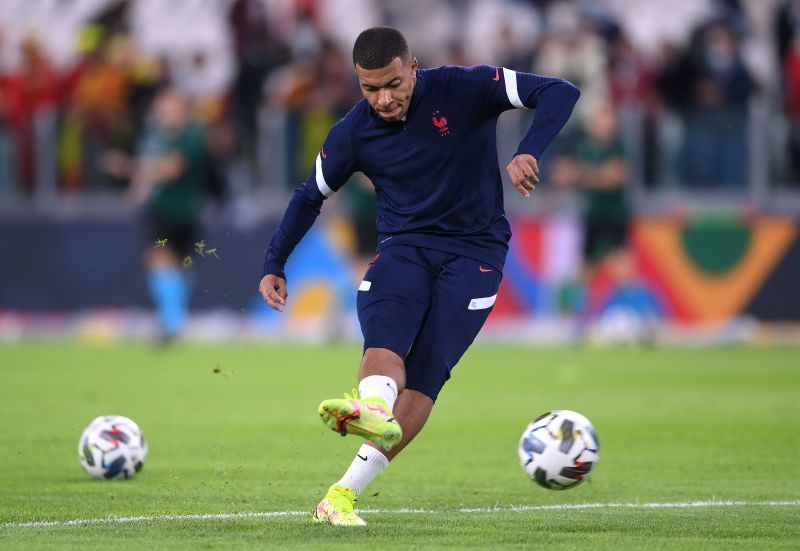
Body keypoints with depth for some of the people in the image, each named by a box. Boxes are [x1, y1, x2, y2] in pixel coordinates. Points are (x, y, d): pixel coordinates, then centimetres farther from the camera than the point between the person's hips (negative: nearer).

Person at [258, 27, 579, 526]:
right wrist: (274, 265, 10)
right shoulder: (353, 133, -2)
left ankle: (345, 493, -19)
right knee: (386, 337, -31)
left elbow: (560, 92, -17)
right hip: (403, 246, 2)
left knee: (424, 378, -16)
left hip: (473, 253, -2)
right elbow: (310, 197, 15)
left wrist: (529, 151, -34)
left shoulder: (465, 90, -12)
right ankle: (374, 410, -63)